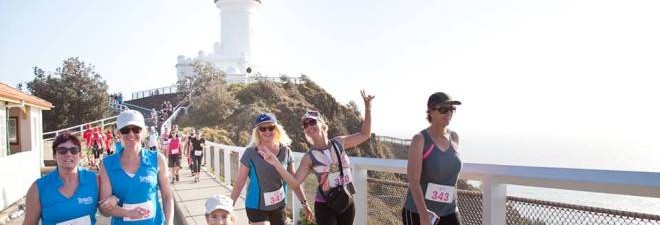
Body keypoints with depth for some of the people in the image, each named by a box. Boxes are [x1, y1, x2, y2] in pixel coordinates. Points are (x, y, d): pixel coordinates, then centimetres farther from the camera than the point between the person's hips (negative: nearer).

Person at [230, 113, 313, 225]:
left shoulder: (285, 151, -3)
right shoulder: (250, 153, -11)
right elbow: (239, 183, -6)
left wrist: (305, 204, 9)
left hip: (279, 207, 3)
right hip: (256, 208, -3)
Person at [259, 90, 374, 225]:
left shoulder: (338, 143, -1)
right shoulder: (310, 157, -8)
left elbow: (365, 134, 6)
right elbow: (295, 181, -16)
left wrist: (367, 108, 0)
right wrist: (275, 163, -26)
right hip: (325, 206, -3)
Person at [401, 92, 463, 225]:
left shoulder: (454, 138, 4)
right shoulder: (420, 140, -14)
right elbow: (413, 181, -21)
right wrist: (423, 214, -29)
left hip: (448, 212, 5)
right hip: (418, 212, -5)